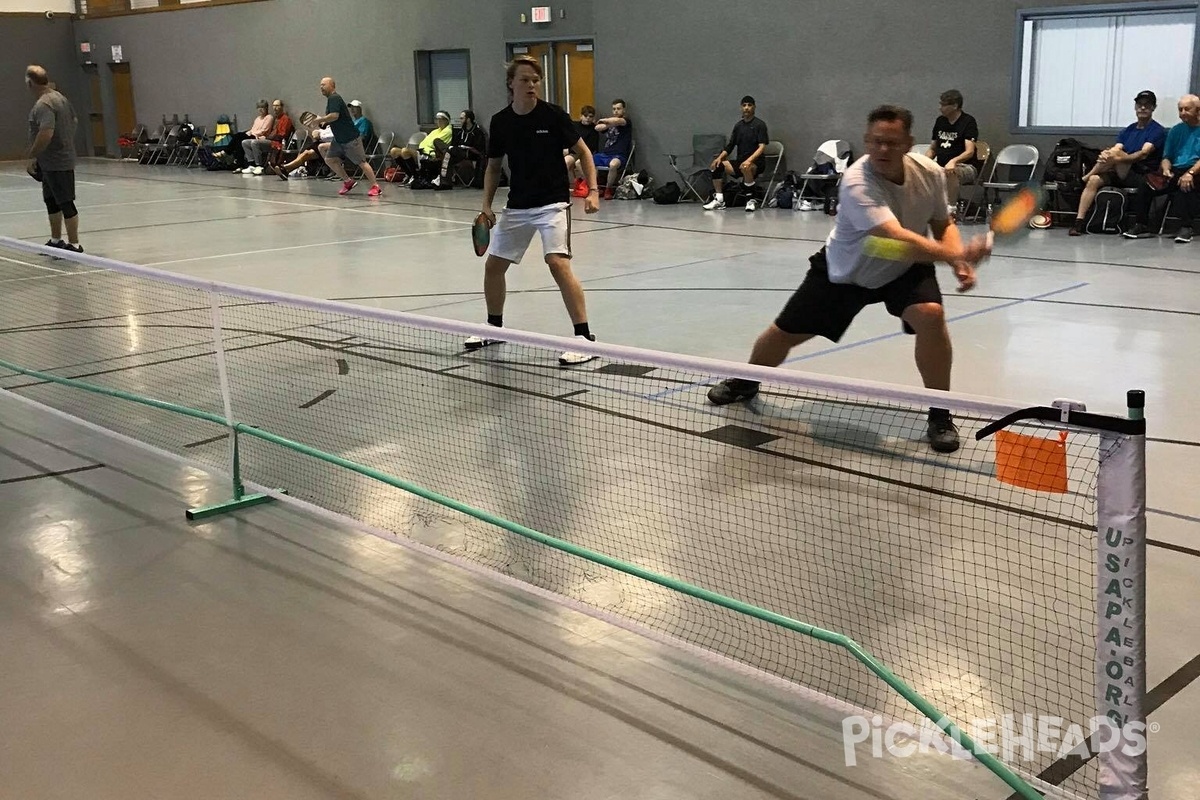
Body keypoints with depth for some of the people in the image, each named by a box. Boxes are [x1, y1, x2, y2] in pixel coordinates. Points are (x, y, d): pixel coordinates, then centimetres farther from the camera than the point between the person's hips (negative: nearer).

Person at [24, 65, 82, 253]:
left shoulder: (43, 105, -20)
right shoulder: (60, 97, 10)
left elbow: (46, 134, -30)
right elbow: (74, 121, 22)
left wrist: (31, 157, -21)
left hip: (57, 163, -11)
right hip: (50, 163, 11)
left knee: (65, 203, -4)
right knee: (52, 202, 19)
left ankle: (74, 245, 3)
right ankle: (56, 241, 29)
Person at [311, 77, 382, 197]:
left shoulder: (334, 98, -14)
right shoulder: (330, 99, 16)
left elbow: (334, 116, -27)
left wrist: (320, 120, -14)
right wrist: (322, 120, 8)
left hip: (350, 138, -10)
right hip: (339, 139, 10)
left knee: (361, 162, -9)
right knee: (329, 159, 6)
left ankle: (376, 187, -6)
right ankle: (348, 181, 15)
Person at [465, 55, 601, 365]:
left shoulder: (553, 115, -10)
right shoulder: (499, 122, 1)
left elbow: (583, 152, -2)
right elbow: (493, 166, 12)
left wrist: (593, 191, -13)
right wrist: (486, 205, 2)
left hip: (552, 203, -5)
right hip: (517, 206, 5)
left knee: (558, 264, -22)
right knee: (493, 265, 9)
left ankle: (584, 338, -16)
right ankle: (494, 328, 32)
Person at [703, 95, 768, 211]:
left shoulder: (760, 124, -3)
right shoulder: (738, 125, 14)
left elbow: (762, 147, -13)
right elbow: (730, 146, 15)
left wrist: (749, 160, -29)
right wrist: (720, 157, -4)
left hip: (755, 163, -6)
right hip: (739, 161, 6)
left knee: (745, 167, -40)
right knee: (718, 166, -14)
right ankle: (719, 200, -10)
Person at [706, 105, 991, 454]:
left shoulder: (931, 173, -18)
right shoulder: (857, 183, -37)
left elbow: (943, 225, 0)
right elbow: (896, 238, -49)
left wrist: (960, 261, -19)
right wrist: (955, 254, -59)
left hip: (905, 269, 3)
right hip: (844, 271, -2)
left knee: (930, 314, -26)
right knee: (787, 331, 6)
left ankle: (940, 414, -9)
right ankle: (747, 381, 40)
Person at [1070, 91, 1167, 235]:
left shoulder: (1157, 131, -1)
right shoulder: (1129, 130, 18)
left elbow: (1144, 153, -18)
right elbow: (1115, 149, 2)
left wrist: (1117, 158, -34)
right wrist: (1106, 156, -25)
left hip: (1142, 177, -6)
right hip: (1122, 175, 6)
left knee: (1116, 153, -28)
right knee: (1094, 180, -23)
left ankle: (1083, 179, -9)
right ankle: (1079, 221, -29)